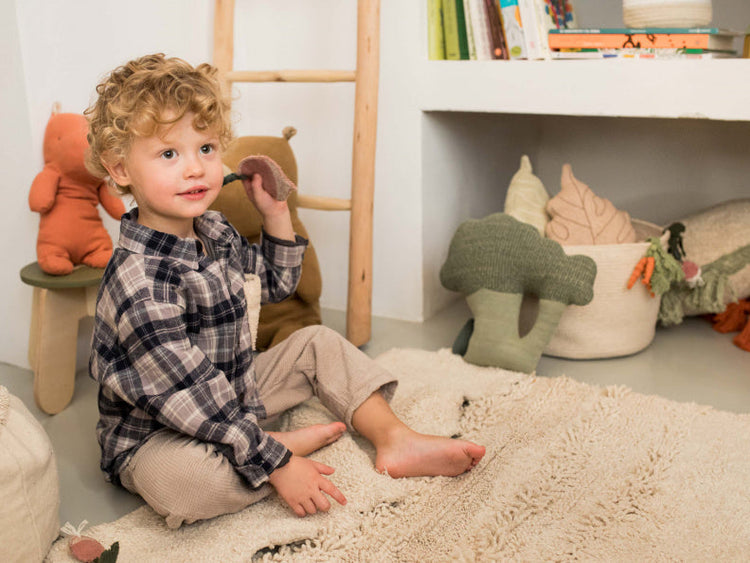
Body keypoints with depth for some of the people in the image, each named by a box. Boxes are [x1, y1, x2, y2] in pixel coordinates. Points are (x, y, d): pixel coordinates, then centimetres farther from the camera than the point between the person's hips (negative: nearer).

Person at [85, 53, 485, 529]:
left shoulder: (213, 230, -2)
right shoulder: (139, 282, -31)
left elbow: (275, 283, 17)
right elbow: (194, 400, -30)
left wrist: (277, 215, 4)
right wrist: (276, 463, -27)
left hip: (236, 396, 8)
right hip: (154, 436, -8)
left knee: (317, 343, 7)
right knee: (177, 476, -39)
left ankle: (394, 439, -2)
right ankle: (291, 443, -14)